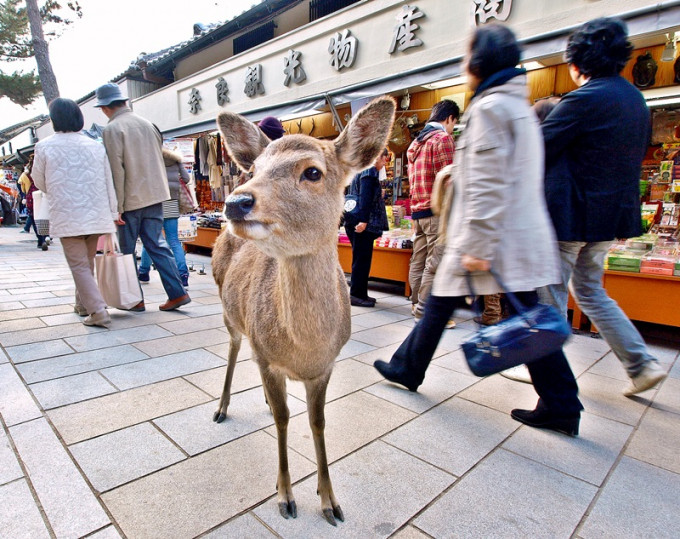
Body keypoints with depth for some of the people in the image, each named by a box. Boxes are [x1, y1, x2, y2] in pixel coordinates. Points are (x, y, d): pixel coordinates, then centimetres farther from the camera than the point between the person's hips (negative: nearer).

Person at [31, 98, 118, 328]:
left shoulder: (44, 147, -3)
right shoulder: (96, 146, 3)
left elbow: (39, 182, 9)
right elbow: (109, 182, 4)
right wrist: (113, 212, 11)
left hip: (67, 216, -4)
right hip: (96, 214, 4)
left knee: (79, 265, 0)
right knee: (87, 262, 18)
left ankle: (98, 312, -9)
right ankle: (83, 304, 32)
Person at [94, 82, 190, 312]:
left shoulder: (112, 129, -9)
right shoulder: (146, 123, 10)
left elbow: (116, 171, -15)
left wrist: (117, 207, -13)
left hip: (131, 199, -6)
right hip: (155, 195, 6)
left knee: (126, 250, 8)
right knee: (156, 245, 9)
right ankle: (177, 293, 2)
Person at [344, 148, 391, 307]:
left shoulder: (361, 170, 22)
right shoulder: (370, 171, -8)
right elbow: (365, 198, -20)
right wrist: (363, 220, -26)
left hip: (355, 223, 10)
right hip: (363, 224, -10)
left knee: (361, 259, 13)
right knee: (362, 259, -6)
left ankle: (360, 293, 20)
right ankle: (356, 295, -1)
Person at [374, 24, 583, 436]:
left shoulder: (489, 106, -10)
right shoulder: (520, 106, 19)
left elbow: (487, 186, -19)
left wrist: (477, 247, -20)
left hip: (492, 234, -9)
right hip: (525, 233, 9)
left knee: (441, 305, 7)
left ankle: (408, 369, 26)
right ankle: (562, 406, 15)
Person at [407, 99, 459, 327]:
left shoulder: (416, 143, 21)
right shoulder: (443, 138, -6)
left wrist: (416, 212, 19)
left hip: (418, 211, 9)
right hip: (437, 210, -9)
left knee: (418, 261, 10)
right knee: (435, 263, -8)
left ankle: (417, 304, 17)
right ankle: (425, 311, -6)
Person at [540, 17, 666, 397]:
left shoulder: (584, 99, -15)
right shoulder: (636, 99, 12)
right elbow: (638, 155, 18)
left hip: (571, 213, -8)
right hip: (613, 213, 8)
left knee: (551, 293, 5)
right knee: (590, 289, 20)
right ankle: (642, 363, 19)